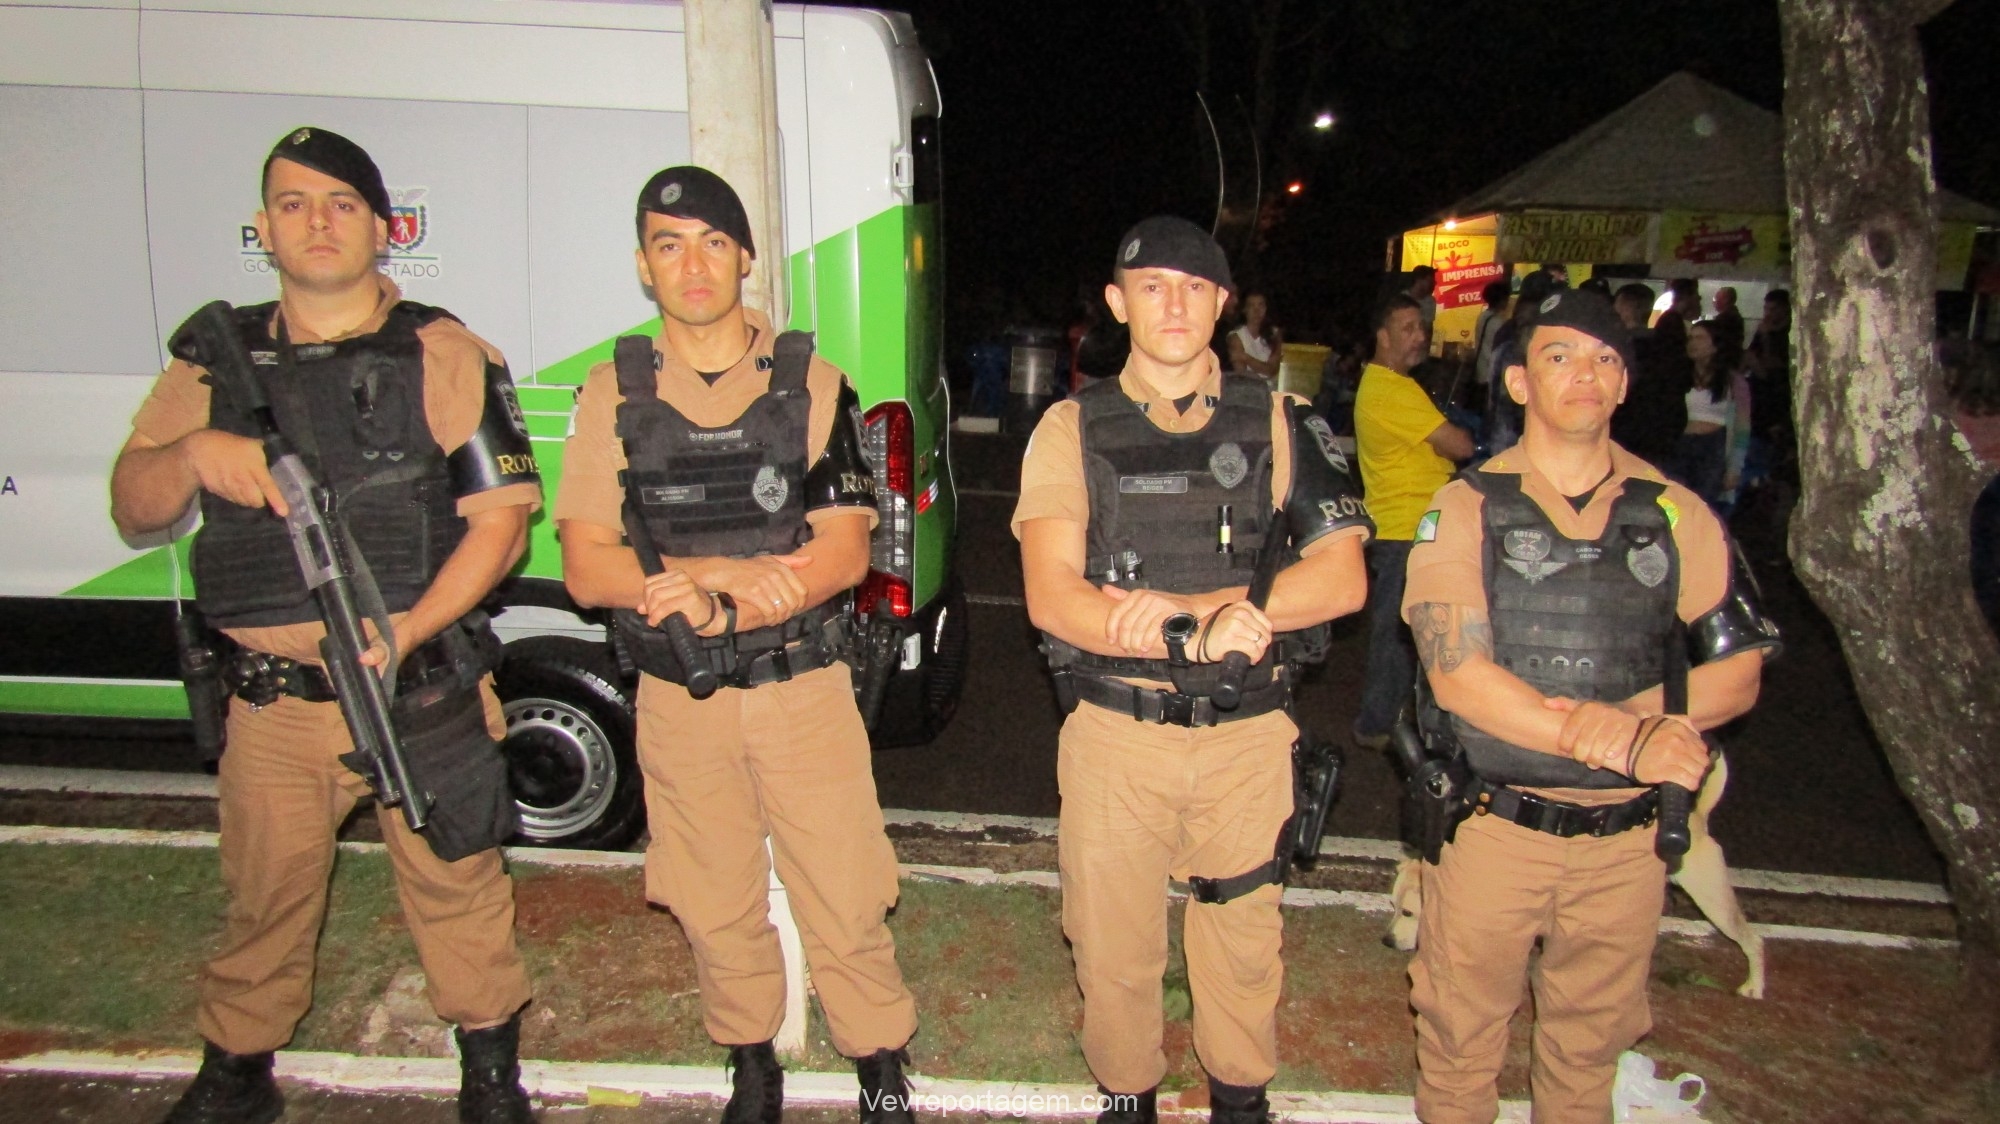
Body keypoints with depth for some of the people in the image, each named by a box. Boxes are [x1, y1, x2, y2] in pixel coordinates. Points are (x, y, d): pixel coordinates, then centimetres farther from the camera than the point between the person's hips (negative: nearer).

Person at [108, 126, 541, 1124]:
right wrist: (193, 454, -13)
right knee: (263, 898, 16)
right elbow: (133, 510, 10)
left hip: (421, 695, -2)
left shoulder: (441, 355, -2)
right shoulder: (216, 362, 9)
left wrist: (404, 633, -19)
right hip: (271, 705, 3)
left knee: (456, 884, 10)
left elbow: (500, 518, -8)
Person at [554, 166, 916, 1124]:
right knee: (717, 909, 15)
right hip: (677, 700, 2)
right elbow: (586, 570, -5)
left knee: (846, 903, 4)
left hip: (804, 688, -1)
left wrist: (714, 607, -20)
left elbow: (845, 553, -7)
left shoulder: (810, 383, -1)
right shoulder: (614, 393, 1)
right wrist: (724, 573, -19)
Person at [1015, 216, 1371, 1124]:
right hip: (1114, 733, -1)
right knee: (1113, 945, 13)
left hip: (1249, 734, 1)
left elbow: (1341, 577, -8)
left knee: (1244, 940, 17)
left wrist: (1186, 606, -20)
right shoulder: (1072, 429, -1)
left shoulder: (1278, 424, 2)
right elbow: (1051, 598, -12)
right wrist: (1204, 631, -25)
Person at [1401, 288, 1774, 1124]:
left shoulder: (1677, 515, 2)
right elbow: (1456, 675, -16)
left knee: (1591, 1045, 19)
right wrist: (1621, 739, -22)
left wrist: (1640, 721, -17)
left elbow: (1740, 669, 2)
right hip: (1492, 826, -2)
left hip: (1627, 838, 3)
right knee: (1460, 1034, 13)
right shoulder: (1466, 511, -6)